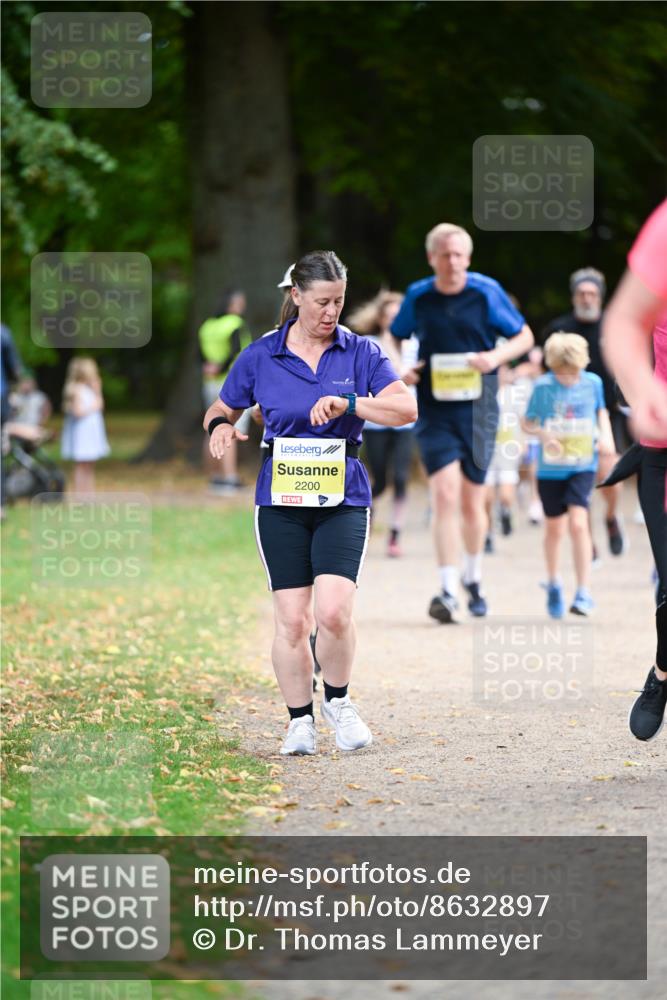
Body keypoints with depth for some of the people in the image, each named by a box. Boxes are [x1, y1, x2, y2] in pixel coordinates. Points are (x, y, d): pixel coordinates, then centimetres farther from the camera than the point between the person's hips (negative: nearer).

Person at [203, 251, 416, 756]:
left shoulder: (360, 352, 3)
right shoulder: (261, 356, 4)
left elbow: (406, 409, -6)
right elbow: (221, 409, 14)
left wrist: (349, 403, -20)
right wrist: (221, 426, -10)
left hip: (343, 499, -1)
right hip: (281, 500, 1)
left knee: (333, 612, -15)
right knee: (291, 619, -3)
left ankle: (338, 700, 10)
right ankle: (300, 720, 13)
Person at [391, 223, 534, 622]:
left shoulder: (487, 292, -4)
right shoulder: (418, 297, 0)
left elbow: (524, 336, 5)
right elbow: (397, 340, 17)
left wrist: (496, 356, -14)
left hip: (477, 409, 0)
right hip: (435, 411, 0)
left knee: (473, 502, 10)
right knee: (444, 494, -16)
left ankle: (474, 578, 34)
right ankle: (448, 591, -17)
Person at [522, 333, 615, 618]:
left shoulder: (593, 382, -4)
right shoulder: (543, 386, -9)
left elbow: (601, 411, 15)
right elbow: (527, 422, -1)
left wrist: (606, 435, -2)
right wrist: (543, 435, -20)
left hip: (583, 466, -1)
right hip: (550, 468, 1)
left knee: (578, 522, -16)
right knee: (554, 529, 12)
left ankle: (583, 592, -13)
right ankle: (554, 584, 36)